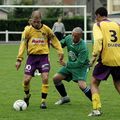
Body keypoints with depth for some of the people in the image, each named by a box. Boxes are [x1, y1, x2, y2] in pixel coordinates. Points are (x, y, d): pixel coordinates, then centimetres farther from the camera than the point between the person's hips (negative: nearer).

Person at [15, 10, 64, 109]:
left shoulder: (46, 29, 1)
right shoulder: (28, 30, 0)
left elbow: (54, 40, 12)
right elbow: (23, 45, 2)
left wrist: (60, 51, 2)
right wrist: (19, 59, -4)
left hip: (43, 56, 0)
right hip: (32, 57, 0)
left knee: (45, 78, -16)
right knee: (26, 80, -6)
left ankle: (43, 101, -3)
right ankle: (27, 95, 26)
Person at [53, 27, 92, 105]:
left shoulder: (83, 47, -30)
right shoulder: (68, 38, -10)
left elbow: (79, 63, -29)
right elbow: (61, 44, 13)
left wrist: (66, 64, -24)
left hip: (81, 66, -7)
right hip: (70, 64, 7)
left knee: (82, 85, -25)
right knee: (56, 78, 4)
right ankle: (65, 98, 23)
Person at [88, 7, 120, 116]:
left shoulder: (98, 25, 1)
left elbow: (98, 39, -17)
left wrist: (94, 56, -16)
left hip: (105, 59, -4)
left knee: (94, 83, 11)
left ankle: (96, 109, -2)